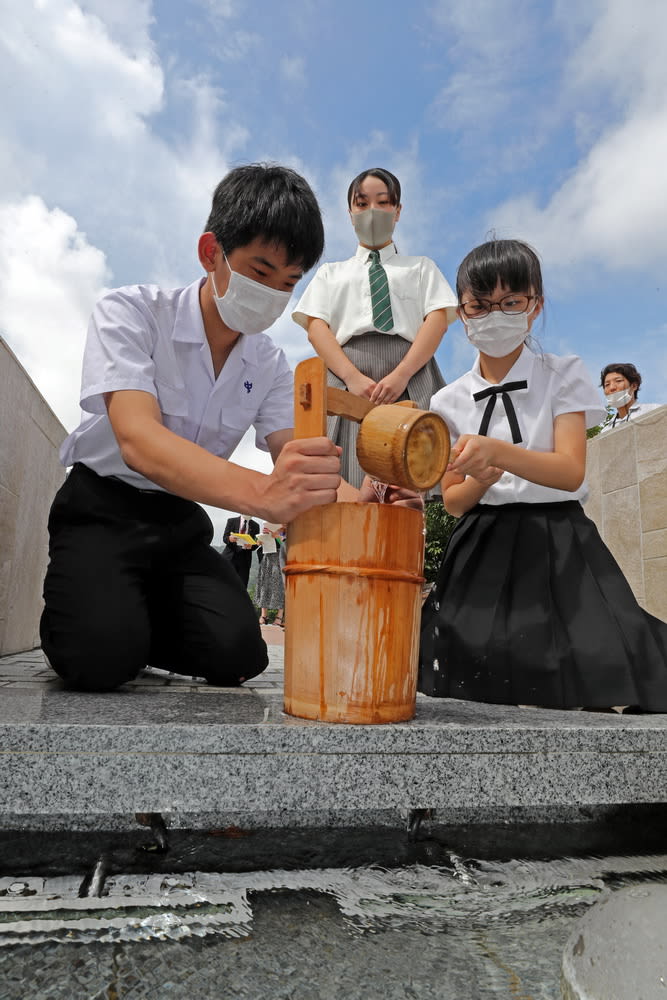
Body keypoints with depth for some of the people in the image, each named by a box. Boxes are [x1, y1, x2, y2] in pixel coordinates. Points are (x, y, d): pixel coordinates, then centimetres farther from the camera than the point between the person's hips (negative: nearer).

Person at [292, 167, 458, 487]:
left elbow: (438, 319, 6)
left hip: (411, 381, 0)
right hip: (346, 381, 1)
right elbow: (316, 326, 8)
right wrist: (353, 377, -11)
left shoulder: (421, 267, 23)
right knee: (352, 491, -11)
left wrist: (401, 374, -12)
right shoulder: (331, 272, 24)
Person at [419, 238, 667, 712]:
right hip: (483, 547, 2)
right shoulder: (450, 401, 5)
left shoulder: (563, 375, -1)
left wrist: (497, 451, -33)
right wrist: (481, 480, -20)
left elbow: (571, 472, -15)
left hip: (556, 543, -1)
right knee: (470, 672, -10)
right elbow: (453, 501, 4)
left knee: (593, 666, -16)